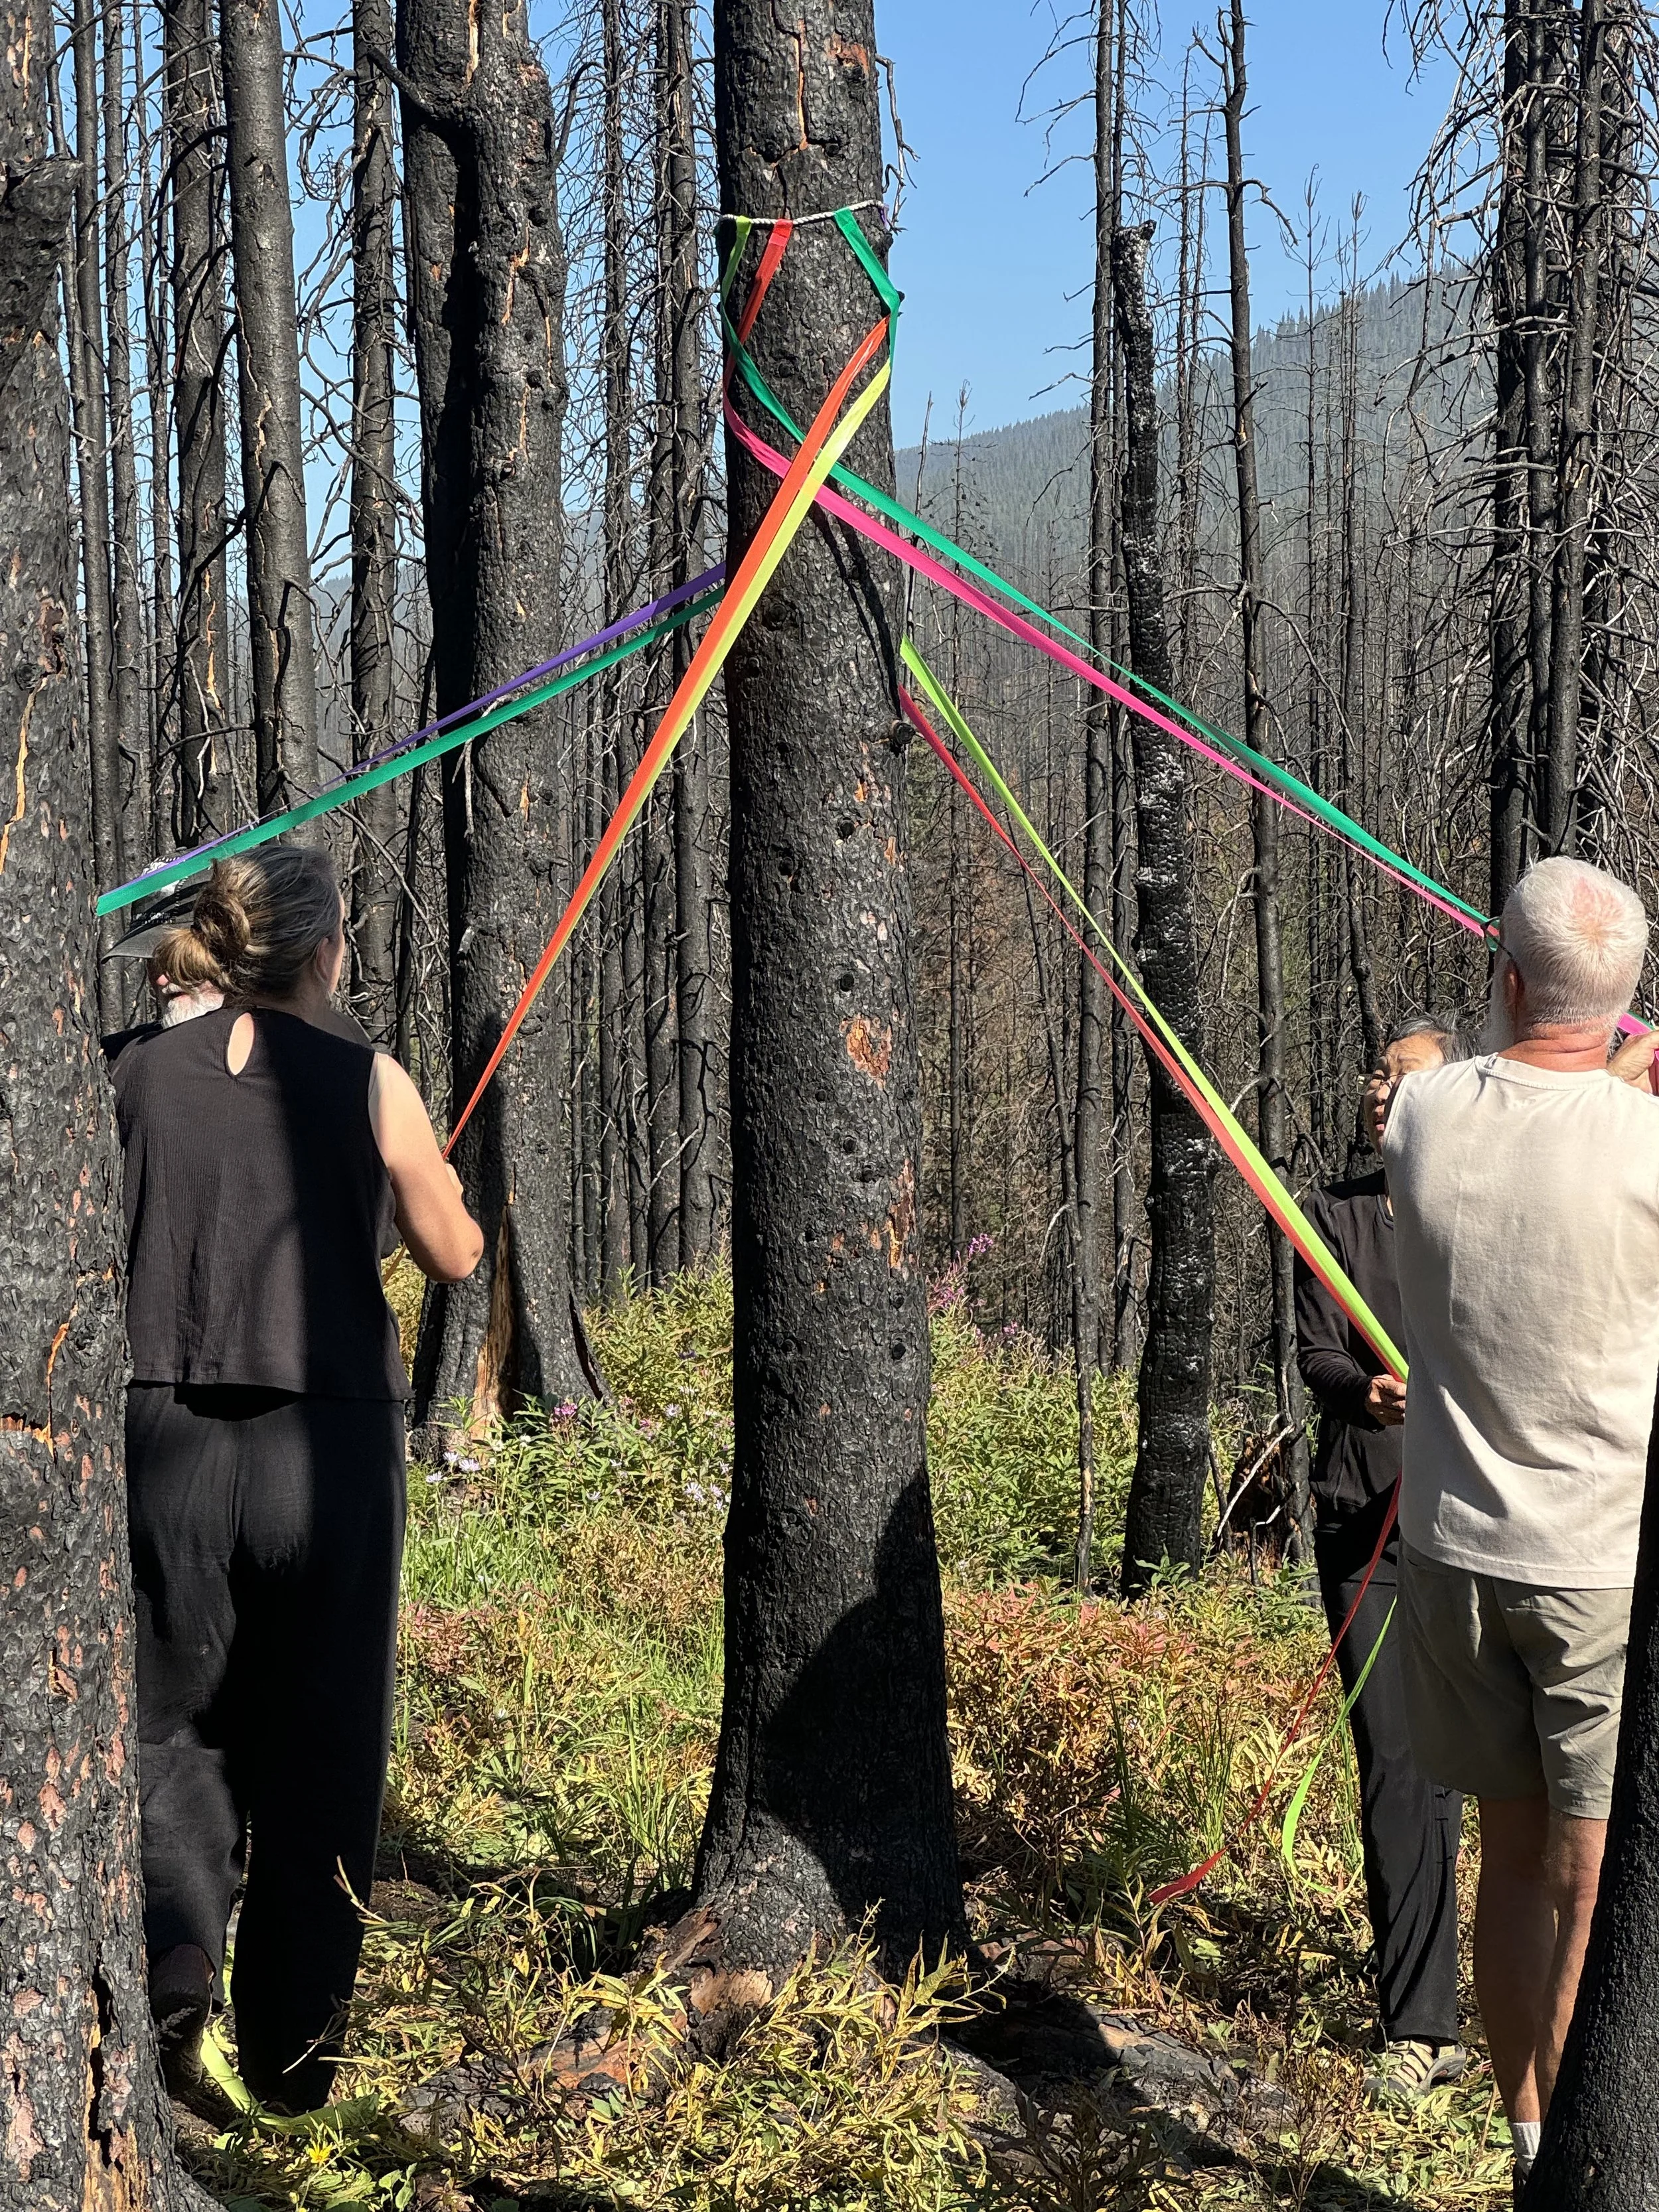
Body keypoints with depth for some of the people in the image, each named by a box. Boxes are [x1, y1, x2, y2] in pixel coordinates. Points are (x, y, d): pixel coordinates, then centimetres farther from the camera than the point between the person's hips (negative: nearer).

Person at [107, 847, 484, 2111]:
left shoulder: (133, 1071, -1)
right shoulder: (368, 1083, -6)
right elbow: (455, 1260, 3)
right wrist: (443, 1191, 23)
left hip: (167, 1440, 2)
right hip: (327, 1440, -1)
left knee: (174, 1725, 15)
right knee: (320, 1746, 10)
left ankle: (176, 1958, -6)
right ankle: (293, 2051, 18)